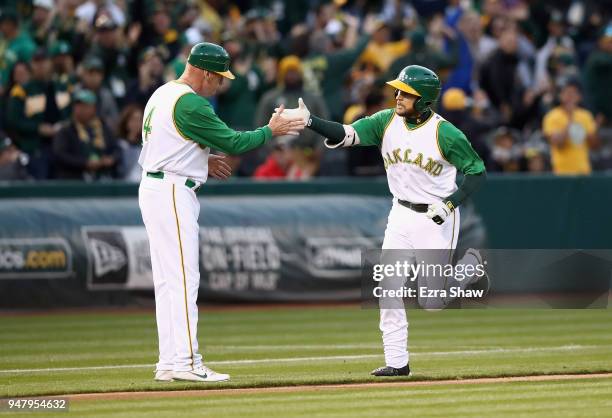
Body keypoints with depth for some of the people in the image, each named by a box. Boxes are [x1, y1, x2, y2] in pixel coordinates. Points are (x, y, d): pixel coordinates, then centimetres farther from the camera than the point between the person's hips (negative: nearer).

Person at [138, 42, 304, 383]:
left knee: (168, 280, 10)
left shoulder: (162, 95, 16)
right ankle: (186, 362, -13)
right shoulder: (190, 103, -16)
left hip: (153, 187, 10)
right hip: (172, 192, -10)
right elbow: (232, 142, -13)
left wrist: (202, 161, 22)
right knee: (184, 278, -10)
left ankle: (170, 364, 10)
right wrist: (271, 130, -1)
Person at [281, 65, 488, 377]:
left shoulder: (445, 133, -17)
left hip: (436, 219, -5)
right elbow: (346, 135, -16)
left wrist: (450, 204, -21)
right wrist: (309, 120, -32)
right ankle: (397, 362, 7)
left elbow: (476, 171, -9)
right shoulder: (387, 121, -5)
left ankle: (468, 267, 25)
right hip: (401, 214, 5)